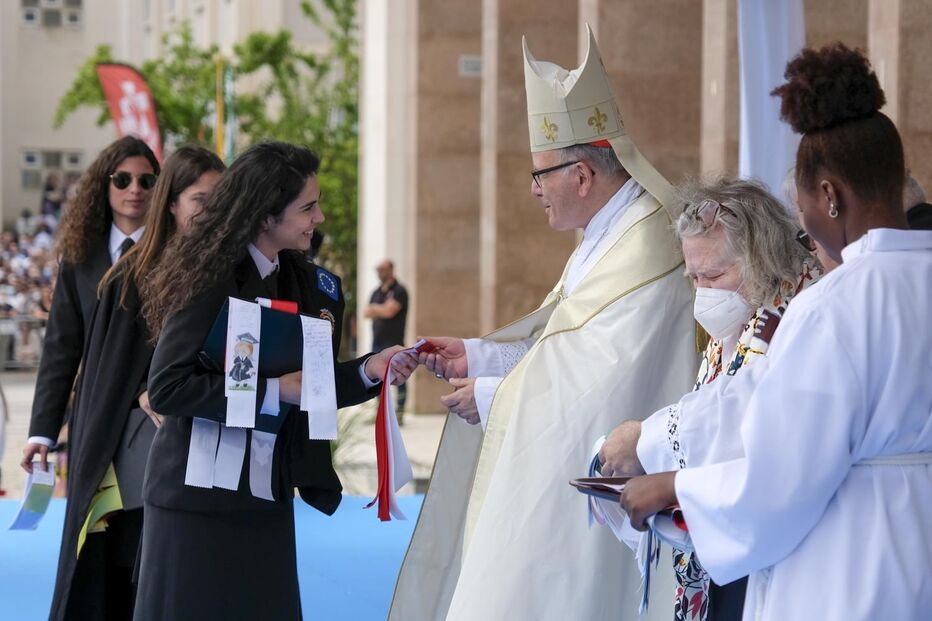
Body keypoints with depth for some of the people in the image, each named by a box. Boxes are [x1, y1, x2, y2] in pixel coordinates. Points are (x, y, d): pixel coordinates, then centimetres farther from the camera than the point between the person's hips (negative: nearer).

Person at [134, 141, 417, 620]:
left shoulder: (303, 283, 7)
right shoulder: (211, 280, -15)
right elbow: (166, 389, -22)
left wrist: (369, 370, -3)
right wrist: (273, 390, -22)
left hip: (267, 497, 7)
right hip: (199, 499, -7)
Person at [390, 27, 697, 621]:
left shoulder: (644, 256, -22)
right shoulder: (608, 235, 11)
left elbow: (601, 388, -24)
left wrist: (491, 396, -12)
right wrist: (476, 355, 7)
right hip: (571, 483, 10)